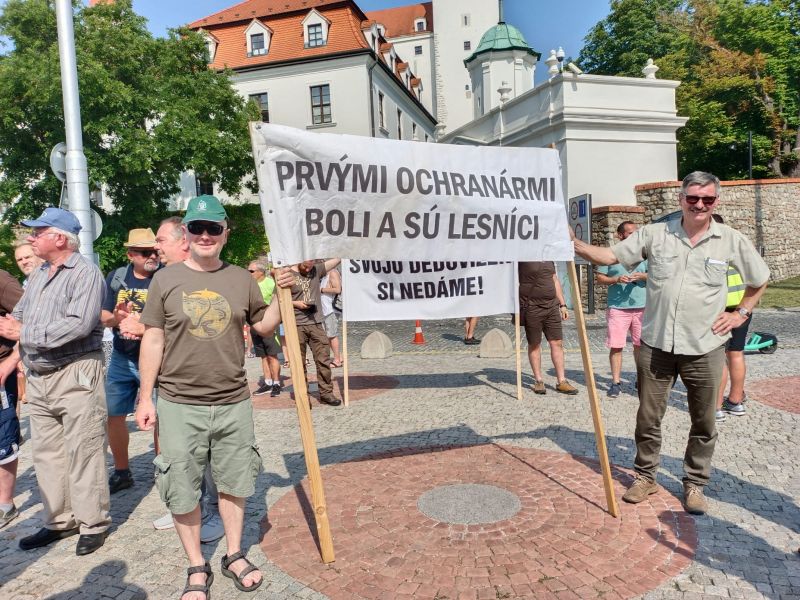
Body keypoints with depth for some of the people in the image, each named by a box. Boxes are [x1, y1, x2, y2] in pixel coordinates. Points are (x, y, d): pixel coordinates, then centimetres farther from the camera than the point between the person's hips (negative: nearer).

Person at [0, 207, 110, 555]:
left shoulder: (86, 273, -11)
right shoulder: (37, 276, 16)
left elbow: (78, 325, -22)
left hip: (76, 375, -8)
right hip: (38, 378, 8)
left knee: (82, 453, -1)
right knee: (46, 453, 13)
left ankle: (93, 524, 11)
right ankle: (60, 521, 26)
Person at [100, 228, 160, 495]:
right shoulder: (116, 277, 4)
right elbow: (103, 315, 5)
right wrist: (115, 318, -17)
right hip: (121, 358, 5)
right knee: (113, 415, 10)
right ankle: (122, 472, 28)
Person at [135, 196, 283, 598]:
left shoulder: (242, 279, 3)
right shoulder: (166, 279, -1)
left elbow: (263, 327, 10)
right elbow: (153, 341, 1)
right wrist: (146, 397, -2)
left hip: (234, 404, 2)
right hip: (179, 406, -1)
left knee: (233, 483, 14)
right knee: (182, 491, 9)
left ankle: (234, 556, 34)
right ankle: (196, 567, 28)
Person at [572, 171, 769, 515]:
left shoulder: (732, 241, 2)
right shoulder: (654, 234, 0)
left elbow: (759, 280, 16)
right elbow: (610, 256, -4)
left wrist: (741, 313, 8)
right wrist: (576, 245, -18)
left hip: (705, 348, 0)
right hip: (656, 345, 0)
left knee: (704, 422, 11)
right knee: (648, 417, 10)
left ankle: (695, 484, 30)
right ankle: (645, 477, 28)